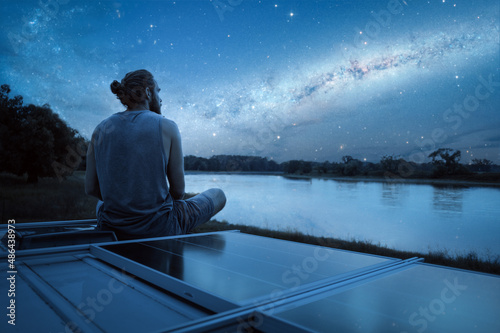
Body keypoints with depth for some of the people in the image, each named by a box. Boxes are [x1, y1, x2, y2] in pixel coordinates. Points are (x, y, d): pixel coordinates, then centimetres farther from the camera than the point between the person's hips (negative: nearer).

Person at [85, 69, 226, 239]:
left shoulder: (101, 129, -2)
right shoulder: (167, 127, -12)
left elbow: (90, 188, 2)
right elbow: (179, 190, -8)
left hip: (113, 230, 5)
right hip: (159, 229, -4)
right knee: (218, 195, 22)